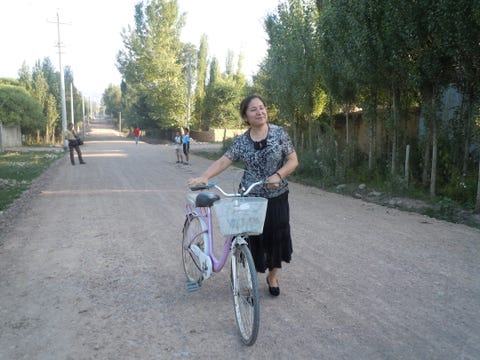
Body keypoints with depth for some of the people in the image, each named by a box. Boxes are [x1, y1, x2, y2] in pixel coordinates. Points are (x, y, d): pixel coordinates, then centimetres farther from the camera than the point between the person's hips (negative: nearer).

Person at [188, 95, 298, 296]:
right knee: (253, 239, 2)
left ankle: (272, 276, 31)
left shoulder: (279, 133, -4)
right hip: (250, 197, 1)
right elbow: (223, 161, -6)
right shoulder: (241, 141, -1)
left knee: (276, 237, 7)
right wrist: (203, 177, -22)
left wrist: (278, 175, -22)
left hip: (276, 197, 0)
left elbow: (293, 160, -5)